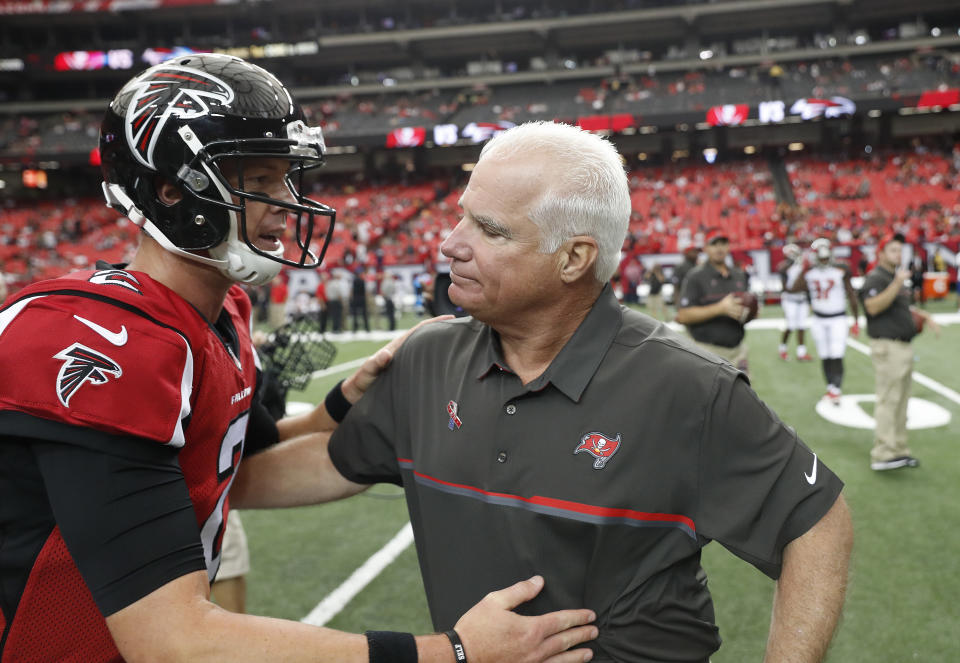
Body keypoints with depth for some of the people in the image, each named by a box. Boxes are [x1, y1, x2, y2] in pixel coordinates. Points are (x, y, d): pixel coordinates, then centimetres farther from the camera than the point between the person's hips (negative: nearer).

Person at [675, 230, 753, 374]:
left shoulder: (739, 275, 14)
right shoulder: (695, 276, -5)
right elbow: (683, 315, -13)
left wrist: (748, 314, -1)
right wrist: (721, 308, -20)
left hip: (738, 350, 6)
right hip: (710, 350, -6)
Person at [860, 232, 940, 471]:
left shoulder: (897, 278, 20)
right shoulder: (875, 278, -11)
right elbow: (873, 307, -27)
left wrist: (925, 317, 21)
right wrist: (897, 283, -30)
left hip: (904, 348, 10)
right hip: (887, 346, -10)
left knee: (901, 402, 14)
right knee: (889, 400, -12)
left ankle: (898, 450, 22)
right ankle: (883, 455, -12)